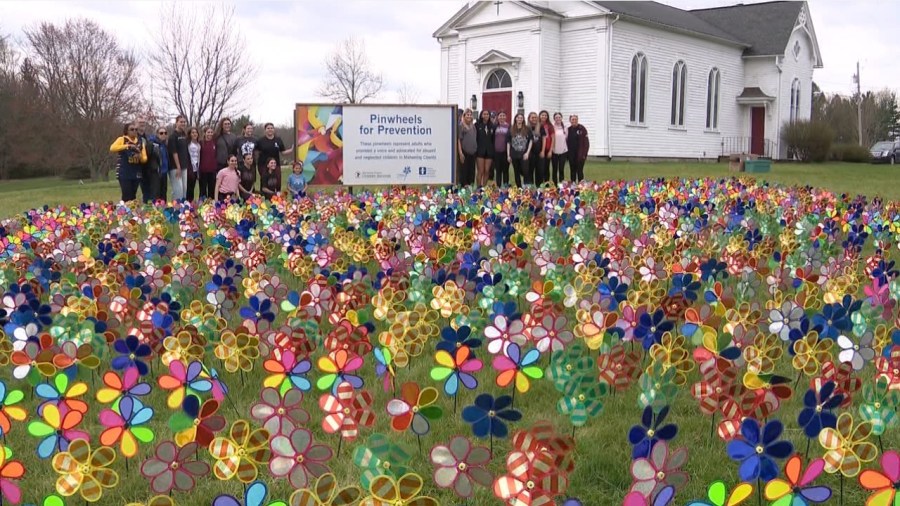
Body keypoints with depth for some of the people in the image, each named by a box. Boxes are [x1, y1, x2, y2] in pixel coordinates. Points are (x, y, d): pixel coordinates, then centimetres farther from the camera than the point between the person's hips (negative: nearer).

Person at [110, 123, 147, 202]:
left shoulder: (140, 143, 10)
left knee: (133, 197, 8)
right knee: (127, 196, -9)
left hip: (136, 174, 4)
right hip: (124, 174, -4)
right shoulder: (122, 140, -1)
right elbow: (112, 149, -19)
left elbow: (144, 159, 6)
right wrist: (127, 146, -27)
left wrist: (140, 156, -16)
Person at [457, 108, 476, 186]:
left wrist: (476, 149, 12)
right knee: (464, 170, -4)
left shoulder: (473, 126, 14)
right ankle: (464, 186, 1)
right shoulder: (461, 126, -4)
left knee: (472, 171, 8)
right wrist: (460, 153, -14)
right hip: (464, 152, -6)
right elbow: (459, 140, -8)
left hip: (472, 152, 6)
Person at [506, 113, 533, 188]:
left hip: (524, 155, -2)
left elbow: (531, 140, 1)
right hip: (514, 155, 2)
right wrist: (508, 155, 2)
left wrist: (527, 152, -8)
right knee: (516, 173, 7)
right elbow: (508, 142, 6)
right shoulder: (511, 129, 6)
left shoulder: (527, 129, 2)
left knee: (524, 172, -12)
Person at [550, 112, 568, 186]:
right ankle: (555, 184, 11)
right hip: (554, 151, -2)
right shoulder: (552, 127, -5)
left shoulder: (564, 127, 6)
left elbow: (566, 137, 15)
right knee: (554, 169, 4)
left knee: (561, 169, 2)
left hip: (563, 150, 2)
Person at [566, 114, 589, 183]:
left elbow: (586, 142, -6)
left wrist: (584, 154, -11)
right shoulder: (568, 129, 6)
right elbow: (566, 141, 8)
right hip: (571, 154, 4)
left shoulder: (582, 129, -5)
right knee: (572, 171, 9)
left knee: (579, 170, -6)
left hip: (580, 154, -4)